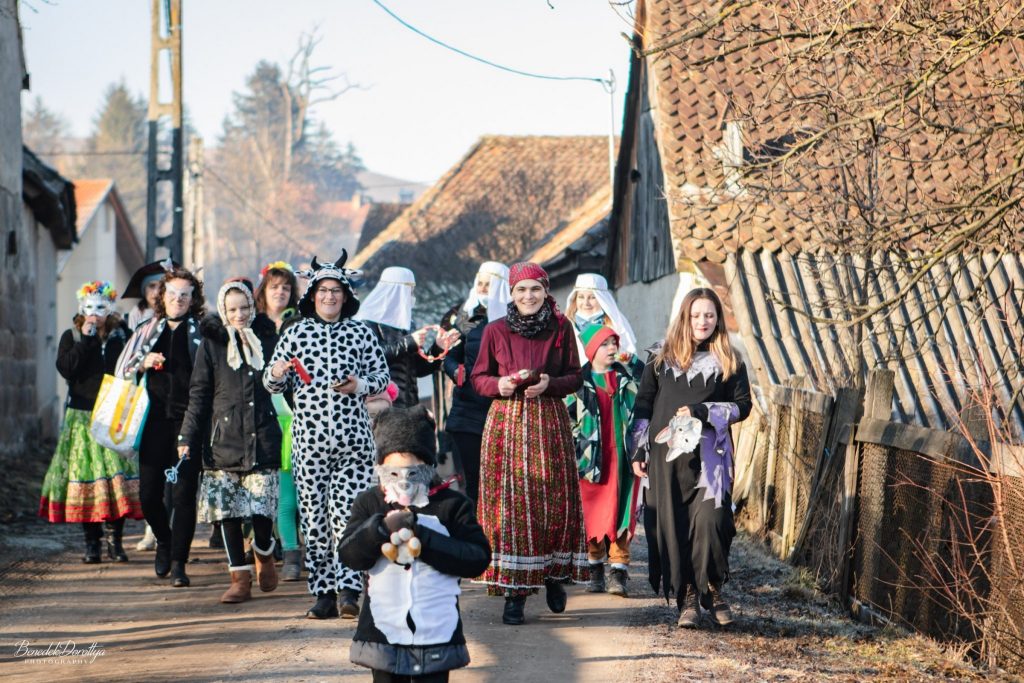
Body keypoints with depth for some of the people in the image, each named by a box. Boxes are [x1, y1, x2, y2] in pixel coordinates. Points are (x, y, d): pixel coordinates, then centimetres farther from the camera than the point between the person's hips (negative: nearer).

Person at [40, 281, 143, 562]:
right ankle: (92, 541, 3)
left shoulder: (122, 336, 9)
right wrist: (86, 339, -11)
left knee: (117, 473, -8)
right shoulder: (71, 337, 8)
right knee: (85, 473, -3)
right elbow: (66, 368, -9)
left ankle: (114, 539, -1)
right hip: (82, 416, 0)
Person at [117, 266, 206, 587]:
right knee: (149, 492, 2)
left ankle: (178, 562, 2)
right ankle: (164, 541, 30)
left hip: (189, 418, -3)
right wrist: (144, 364, -2)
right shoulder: (148, 331, 15)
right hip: (156, 419, 3)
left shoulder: (202, 333, 5)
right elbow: (121, 370, 18)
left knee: (183, 493, -5)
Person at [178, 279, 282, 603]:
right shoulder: (212, 343, 7)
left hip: (262, 439, 0)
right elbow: (199, 394, 8)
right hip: (225, 439, 0)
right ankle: (240, 577, 8)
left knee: (262, 510, -8)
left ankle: (264, 555, 22)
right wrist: (188, 437, 3)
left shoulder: (267, 339, 10)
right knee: (228, 511, -2)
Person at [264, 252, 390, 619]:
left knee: (348, 513, -8)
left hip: (353, 438, -1)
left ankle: (349, 590, -6)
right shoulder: (295, 332, 10)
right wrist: (277, 374, -10)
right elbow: (272, 383, 13)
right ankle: (323, 592, 7)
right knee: (314, 515, 1)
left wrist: (360, 385, -8)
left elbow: (382, 376, 12)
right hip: (309, 437, 1)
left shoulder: (360, 332, 8)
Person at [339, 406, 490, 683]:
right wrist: (382, 527, -26)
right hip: (384, 634, 1)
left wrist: (423, 538, -19)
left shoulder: (452, 505, -1)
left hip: (436, 633, -1)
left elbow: (478, 558, -10)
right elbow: (349, 556, -7)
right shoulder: (369, 503, 4)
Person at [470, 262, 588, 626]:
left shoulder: (561, 328, 6)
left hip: (550, 422, 1)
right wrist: (500, 385, -11)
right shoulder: (495, 331, 5)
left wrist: (549, 384, -12)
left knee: (555, 500, -3)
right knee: (510, 504, -5)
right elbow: (479, 377, 9)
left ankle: (554, 574, 21)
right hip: (506, 423, 0)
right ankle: (514, 592, -2)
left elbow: (575, 377, 7)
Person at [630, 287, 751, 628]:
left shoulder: (728, 363, 9)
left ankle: (713, 590, 2)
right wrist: (640, 451, 8)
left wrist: (702, 412, -9)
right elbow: (643, 406, 14)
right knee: (675, 524, -2)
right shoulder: (663, 360, 12)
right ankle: (687, 597, 5)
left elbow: (743, 405, 4)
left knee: (710, 520, -15)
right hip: (667, 455, 2)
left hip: (710, 455, -1)